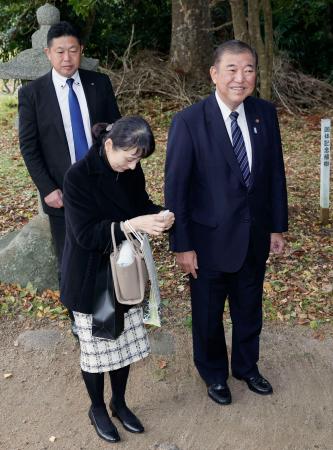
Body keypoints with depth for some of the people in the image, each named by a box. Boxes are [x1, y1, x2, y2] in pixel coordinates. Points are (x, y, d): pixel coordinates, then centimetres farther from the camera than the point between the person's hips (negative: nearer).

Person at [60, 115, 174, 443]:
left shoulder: (131, 170, -4)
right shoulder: (78, 176, -22)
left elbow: (141, 204, 8)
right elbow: (85, 234, -25)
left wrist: (158, 216, -15)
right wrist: (134, 225, -34)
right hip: (90, 280, -5)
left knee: (124, 343, 17)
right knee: (97, 349, 11)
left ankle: (119, 403, 40)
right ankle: (97, 409, 36)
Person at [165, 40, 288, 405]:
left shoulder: (265, 114, -4)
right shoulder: (189, 122, -17)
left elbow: (275, 173, 4)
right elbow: (176, 187, -14)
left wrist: (278, 226, 6)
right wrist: (182, 245, -13)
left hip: (255, 235, 4)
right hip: (210, 239, -4)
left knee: (249, 309, 22)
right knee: (208, 314, 17)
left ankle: (246, 366, 48)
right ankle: (214, 374, 43)